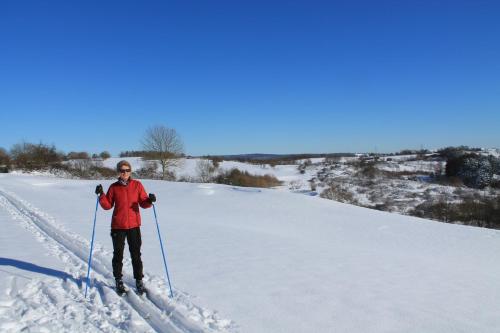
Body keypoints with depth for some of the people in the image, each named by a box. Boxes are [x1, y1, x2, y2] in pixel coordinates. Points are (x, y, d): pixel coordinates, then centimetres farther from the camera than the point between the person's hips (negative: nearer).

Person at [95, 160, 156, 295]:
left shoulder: (137, 185, 1)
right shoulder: (114, 187, 2)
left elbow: (143, 203, -1)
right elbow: (107, 205, 4)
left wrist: (149, 200, -22)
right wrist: (101, 195, -11)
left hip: (134, 225, 0)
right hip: (118, 226, 1)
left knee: (136, 254, 5)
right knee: (118, 254, 10)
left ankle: (139, 280, 17)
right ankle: (118, 281, 25)